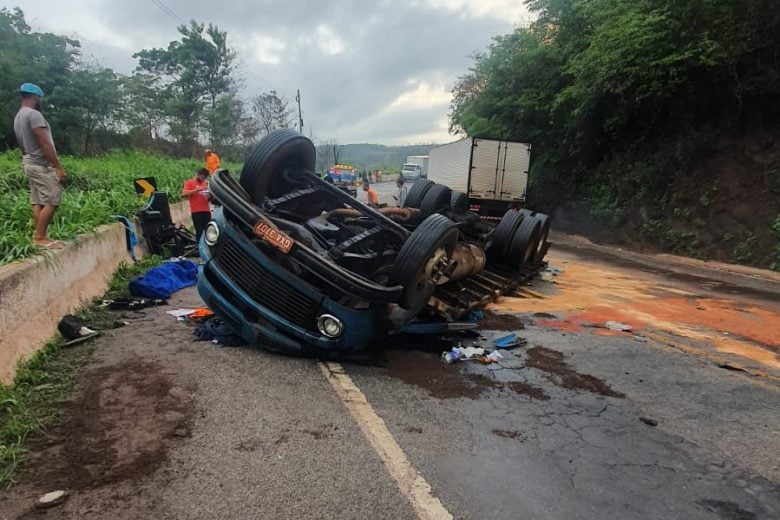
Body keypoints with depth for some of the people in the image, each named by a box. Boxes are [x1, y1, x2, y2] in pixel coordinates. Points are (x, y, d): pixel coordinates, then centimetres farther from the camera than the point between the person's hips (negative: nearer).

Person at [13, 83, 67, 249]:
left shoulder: (18, 116, 15)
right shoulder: (34, 114, -16)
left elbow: (24, 144, 19)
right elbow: (45, 144, -21)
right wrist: (59, 167, -21)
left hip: (29, 163, 10)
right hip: (41, 164, -10)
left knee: (38, 202, 9)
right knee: (52, 202, -8)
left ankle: (39, 236, 10)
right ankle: (39, 237, -8)